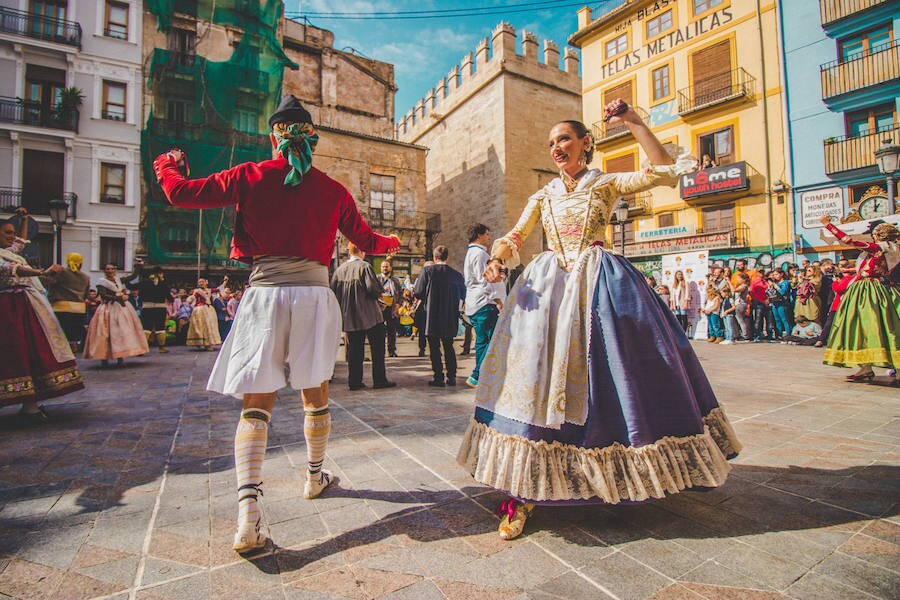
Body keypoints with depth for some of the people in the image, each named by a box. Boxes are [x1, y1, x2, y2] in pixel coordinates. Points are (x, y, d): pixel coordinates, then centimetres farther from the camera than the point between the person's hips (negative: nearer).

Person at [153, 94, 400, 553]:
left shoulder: (250, 177, 2)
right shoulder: (331, 190, 5)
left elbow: (182, 194, 6)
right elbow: (366, 241, 13)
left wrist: (166, 165, 29)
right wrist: (390, 244, 36)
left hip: (264, 293, -1)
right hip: (314, 293, 2)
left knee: (256, 404, 2)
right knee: (315, 394, 17)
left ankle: (248, 510, -8)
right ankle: (315, 476, 36)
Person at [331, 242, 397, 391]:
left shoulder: (339, 269, 5)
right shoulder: (364, 266, -11)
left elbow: (333, 291, 6)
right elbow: (373, 288, -21)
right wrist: (380, 292, 1)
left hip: (350, 316, 5)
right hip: (370, 315, -5)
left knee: (354, 350, 10)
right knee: (377, 348, 5)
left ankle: (354, 382, 12)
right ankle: (379, 380, 7)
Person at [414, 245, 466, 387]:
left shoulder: (427, 271, -9)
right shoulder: (456, 274, 0)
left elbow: (418, 293, -10)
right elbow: (463, 295, 9)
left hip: (432, 316, -3)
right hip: (450, 317, 3)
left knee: (434, 347, 5)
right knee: (448, 346, 16)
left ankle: (439, 378, 5)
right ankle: (451, 376, 17)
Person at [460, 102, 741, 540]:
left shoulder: (607, 184, 10)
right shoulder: (543, 196, 18)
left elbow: (665, 171, -3)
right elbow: (515, 236, 8)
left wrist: (632, 121, -4)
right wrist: (497, 259, -13)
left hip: (599, 285, -2)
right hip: (547, 287, 2)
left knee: (607, 374, 0)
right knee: (537, 375, -7)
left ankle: (617, 473, 22)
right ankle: (523, 493, -3)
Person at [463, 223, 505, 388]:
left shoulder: (471, 253, 25)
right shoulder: (479, 253, -8)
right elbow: (483, 279, -17)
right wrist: (497, 299, -17)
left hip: (476, 305, 11)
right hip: (484, 303, -11)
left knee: (482, 341, 11)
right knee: (492, 340, -10)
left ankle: (480, 377, 13)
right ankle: (476, 377, -11)